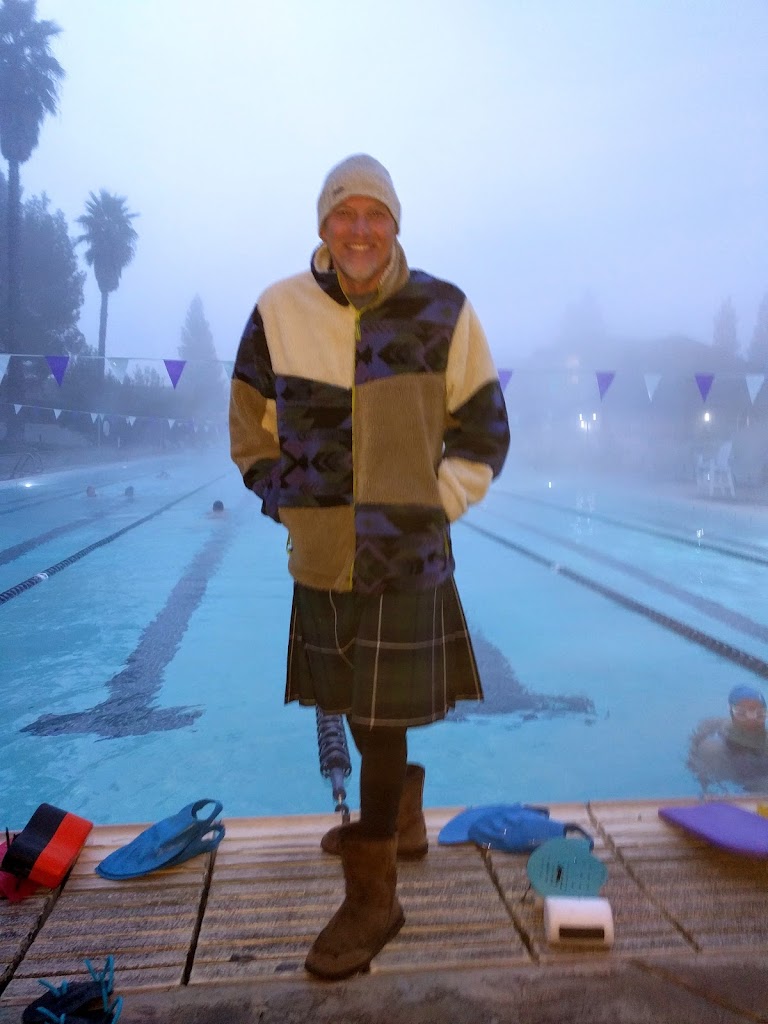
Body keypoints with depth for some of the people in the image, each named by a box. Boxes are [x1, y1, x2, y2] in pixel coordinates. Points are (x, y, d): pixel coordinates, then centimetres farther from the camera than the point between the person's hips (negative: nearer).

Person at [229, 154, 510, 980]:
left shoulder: (443, 312, -3)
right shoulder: (278, 312, 1)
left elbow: (481, 432, 3)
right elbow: (250, 428, 10)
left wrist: (428, 509, -5)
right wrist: (292, 507, 2)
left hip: (407, 555, -3)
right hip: (320, 553, 4)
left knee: (382, 717, -1)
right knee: (354, 705, 18)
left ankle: (372, 894, 16)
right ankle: (399, 820, 45)